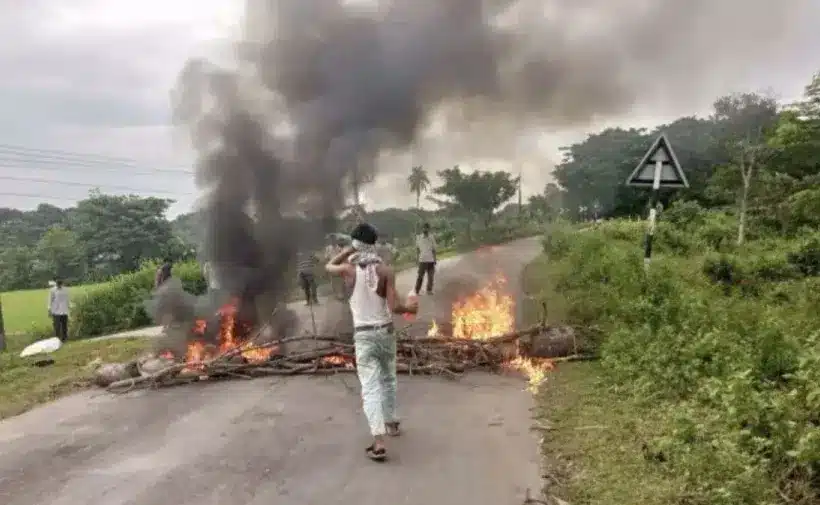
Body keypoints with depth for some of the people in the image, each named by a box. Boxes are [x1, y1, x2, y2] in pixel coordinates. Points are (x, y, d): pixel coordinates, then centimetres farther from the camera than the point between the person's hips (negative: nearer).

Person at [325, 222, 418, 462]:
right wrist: (409, 307, 8)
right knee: (388, 380, 23)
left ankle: (378, 442, -14)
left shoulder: (349, 269, -7)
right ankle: (392, 423, 39)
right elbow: (393, 307, -12)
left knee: (370, 388, -5)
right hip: (385, 332, 2)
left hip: (363, 335, -2)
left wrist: (348, 251, 16)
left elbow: (328, 266, 17)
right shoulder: (386, 270, -8)